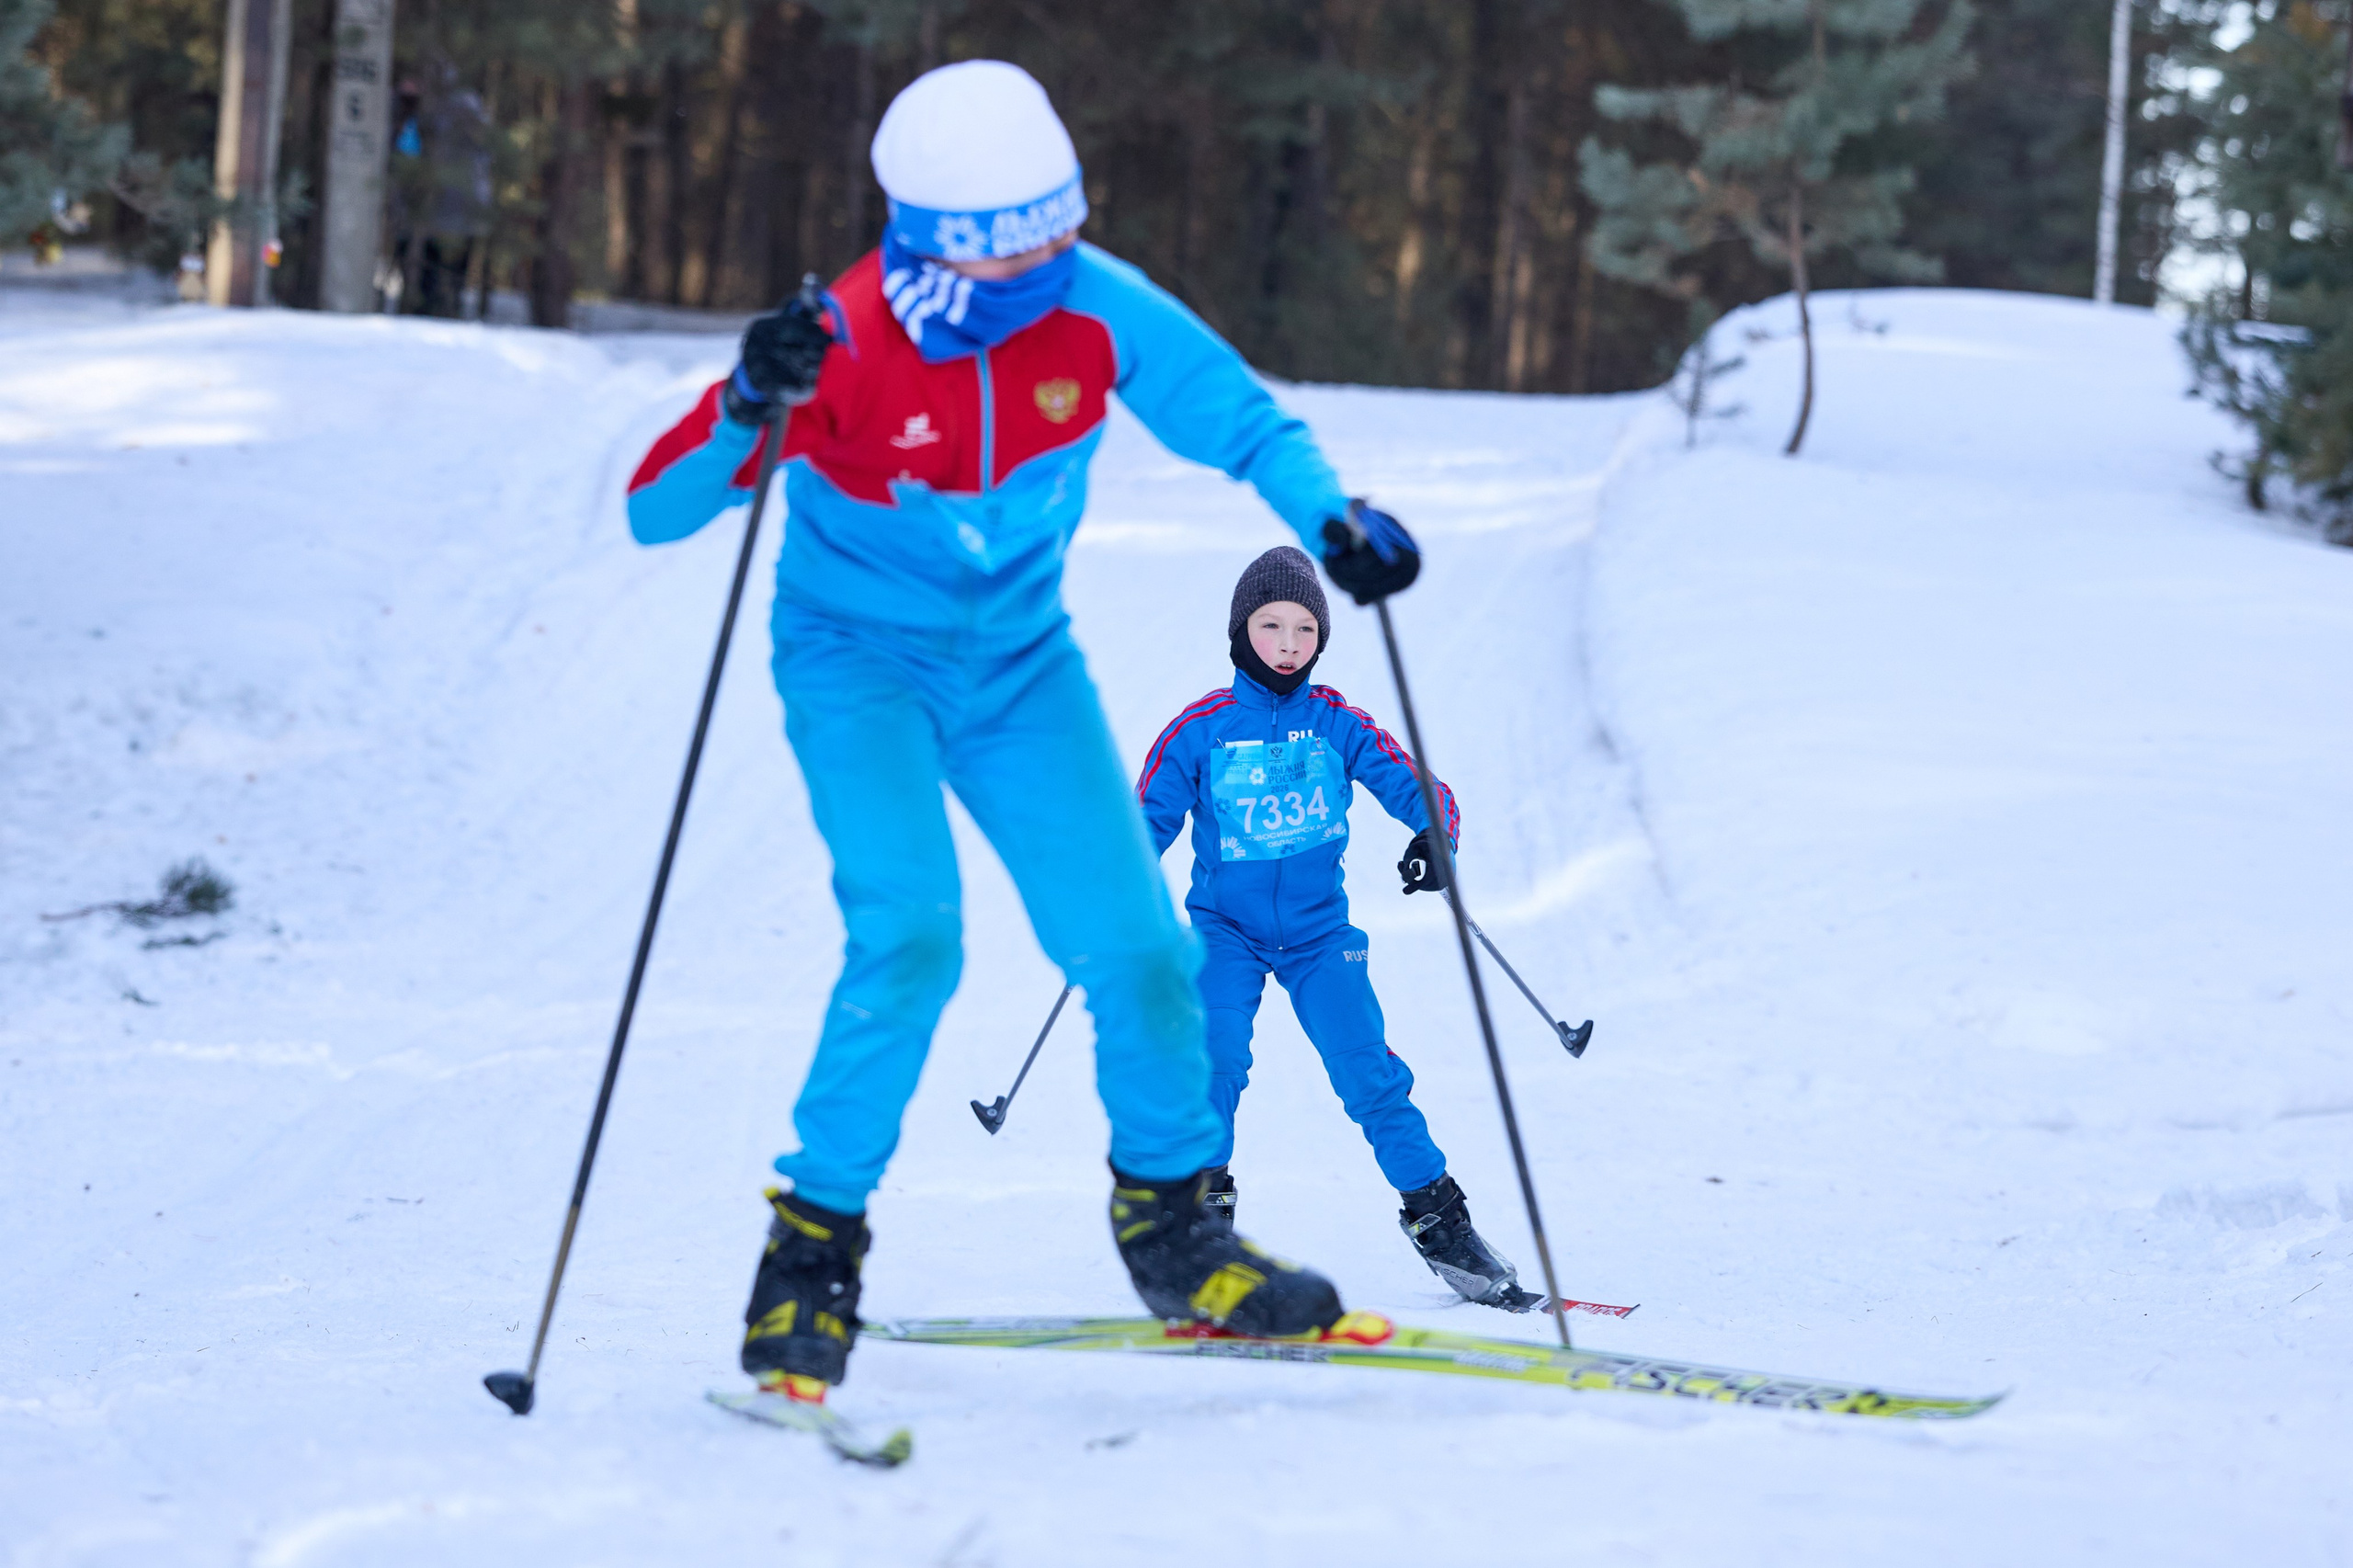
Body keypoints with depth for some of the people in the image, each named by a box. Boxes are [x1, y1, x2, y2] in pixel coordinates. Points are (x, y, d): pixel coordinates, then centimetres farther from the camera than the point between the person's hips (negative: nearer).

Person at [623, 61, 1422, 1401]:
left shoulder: (1094, 309, -16)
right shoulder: (841, 348, -25)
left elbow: (1237, 415, -2)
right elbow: (655, 511, -27)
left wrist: (1332, 516, -21)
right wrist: (749, 408, -46)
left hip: (1021, 663, 4)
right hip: (860, 661, -4)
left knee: (1137, 950, -4)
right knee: (910, 935, -25)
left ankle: (1171, 1227, 21)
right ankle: (814, 1241, -10)